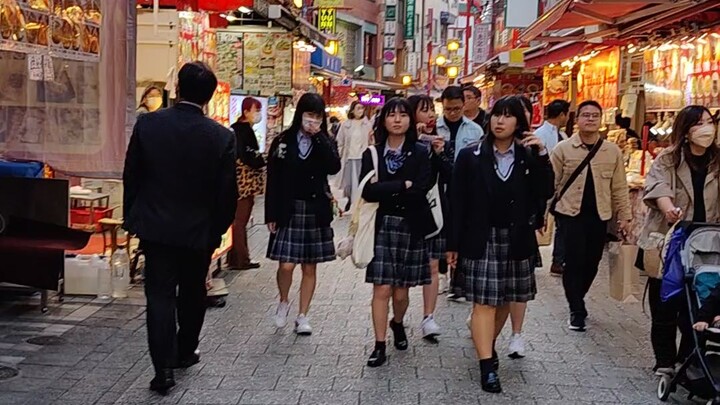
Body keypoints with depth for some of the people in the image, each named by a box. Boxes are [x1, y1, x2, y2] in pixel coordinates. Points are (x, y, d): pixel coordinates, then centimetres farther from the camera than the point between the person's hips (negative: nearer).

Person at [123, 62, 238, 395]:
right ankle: (185, 352, 35)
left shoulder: (147, 124, -9)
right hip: (199, 230, 0)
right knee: (192, 294, 19)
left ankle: (164, 369, 0)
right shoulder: (222, 137, -12)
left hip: (155, 226, 0)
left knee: (160, 296, 4)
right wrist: (218, 228, 8)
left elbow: (131, 176, -1)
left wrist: (131, 217, 11)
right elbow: (226, 191, -7)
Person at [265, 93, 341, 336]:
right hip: (288, 211, -2)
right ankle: (283, 302, 20)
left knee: (310, 268, 6)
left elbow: (334, 168, -15)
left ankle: (302, 316, 17)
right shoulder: (283, 141, -1)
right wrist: (271, 215, -4)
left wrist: (318, 138, -15)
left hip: (316, 212, 2)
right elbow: (273, 180, -1)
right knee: (286, 265, -9)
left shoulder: (324, 143, 6)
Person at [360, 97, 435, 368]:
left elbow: (421, 191, -12)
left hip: (411, 228, 0)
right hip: (382, 227, 0)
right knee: (382, 289, -4)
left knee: (401, 290, 8)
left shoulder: (420, 153, 1)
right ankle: (379, 346, 5)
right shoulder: (372, 153, 3)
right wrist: (403, 186, -13)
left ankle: (398, 324, 39)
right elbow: (368, 191, -10)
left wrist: (384, 191, -9)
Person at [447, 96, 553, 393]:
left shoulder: (528, 157, 3)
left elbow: (545, 194, -6)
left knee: (504, 300, 13)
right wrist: (453, 244, -5)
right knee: (484, 302, -6)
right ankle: (487, 365, -5)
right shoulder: (471, 156, -2)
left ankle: (486, 344, 36)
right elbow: (457, 202, -2)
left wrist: (542, 156, -14)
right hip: (481, 239, -3)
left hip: (516, 240, 3)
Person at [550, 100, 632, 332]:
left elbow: (619, 187, 7)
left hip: (599, 216, 3)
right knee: (574, 262, -6)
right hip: (570, 213, -3)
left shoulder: (613, 151, 3)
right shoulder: (563, 148, -3)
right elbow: (550, 182, -2)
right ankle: (576, 310, 8)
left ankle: (577, 300, 33)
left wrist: (624, 216, 6)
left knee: (591, 263, 9)